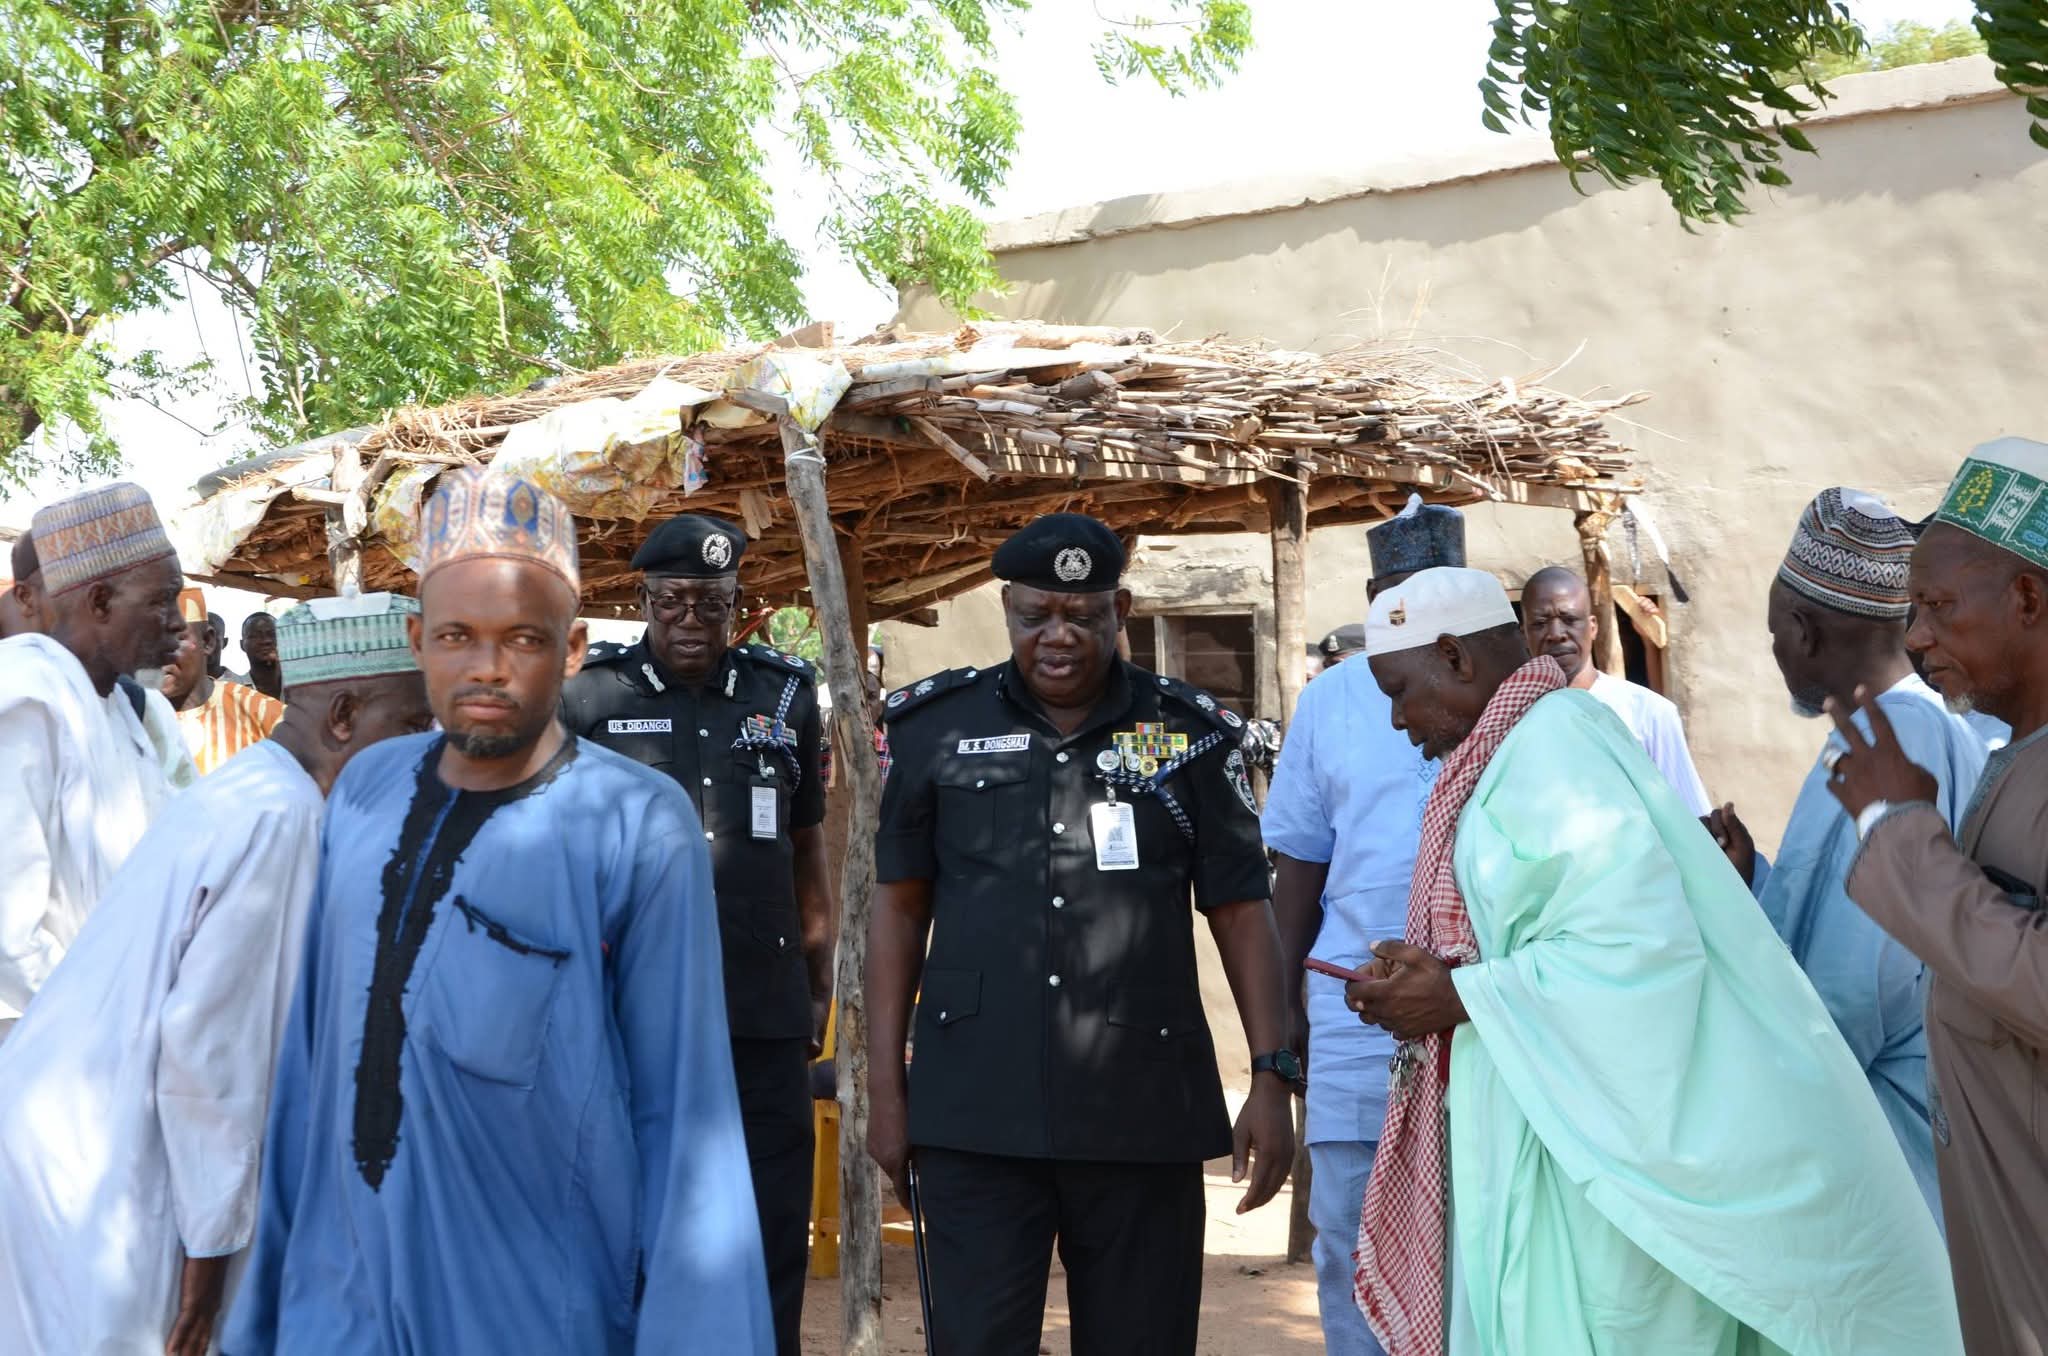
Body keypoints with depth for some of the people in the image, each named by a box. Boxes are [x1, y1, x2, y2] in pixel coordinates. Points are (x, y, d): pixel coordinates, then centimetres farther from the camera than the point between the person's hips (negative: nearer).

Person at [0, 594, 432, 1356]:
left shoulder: (253, 795, 8)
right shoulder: (278, 816, -20)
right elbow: (203, 1041, -23)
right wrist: (213, 1238, -16)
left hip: (75, 1139, 9)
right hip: (97, 1170, -9)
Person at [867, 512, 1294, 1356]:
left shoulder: (1191, 735, 3)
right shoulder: (938, 724, 4)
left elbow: (1239, 910, 6)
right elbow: (900, 905, 8)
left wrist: (1272, 1075, -1)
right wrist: (886, 1085, 4)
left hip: (1142, 1111, 1)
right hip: (975, 1114, 0)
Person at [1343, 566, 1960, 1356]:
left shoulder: (1550, 744, -16)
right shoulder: (1522, 749, 13)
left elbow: (1637, 945, -25)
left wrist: (1458, 998, -17)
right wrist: (1433, 980, 3)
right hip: (1557, 1132, 9)